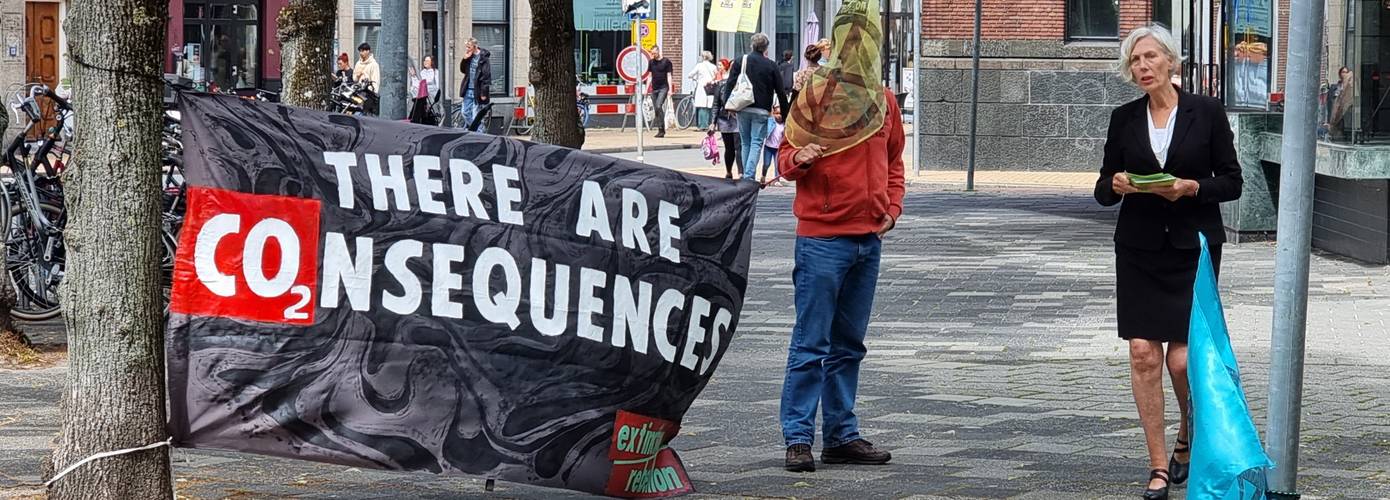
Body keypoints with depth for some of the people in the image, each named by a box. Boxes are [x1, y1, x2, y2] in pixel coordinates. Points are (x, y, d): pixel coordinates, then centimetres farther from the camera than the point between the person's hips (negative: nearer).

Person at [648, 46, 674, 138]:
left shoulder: (666, 62, -2)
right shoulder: (651, 62, 11)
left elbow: (669, 76, -3)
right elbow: (650, 75, 16)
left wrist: (670, 89, -9)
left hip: (663, 88, -6)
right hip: (654, 88, 6)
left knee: (659, 107, -20)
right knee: (656, 109, 5)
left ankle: (662, 129, -18)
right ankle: (660, 130, 12)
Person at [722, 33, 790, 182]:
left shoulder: (739, 62, 4)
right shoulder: (771, 66, 0)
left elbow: (730, 85, 0)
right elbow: (780, 92, 2)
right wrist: (786, 113, 9)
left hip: (742, 109, 2)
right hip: (761, 110, -2)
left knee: (745, 143, 14)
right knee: (756, 143, -2)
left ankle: (746, 175, 16)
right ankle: (749, 176, -15)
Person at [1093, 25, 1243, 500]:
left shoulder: (1206, 112, -1)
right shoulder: (1124, 119, 7)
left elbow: (1231, 181, 0)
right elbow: (1103, 189, 10)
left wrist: (1191, 187, -17)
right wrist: (1117, 185, -12)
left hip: (1193, 246, -2)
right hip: (1139, 249, 2)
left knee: (1183, 358, -6)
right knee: (1143, 355, -5)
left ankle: (1188, 443, 23)